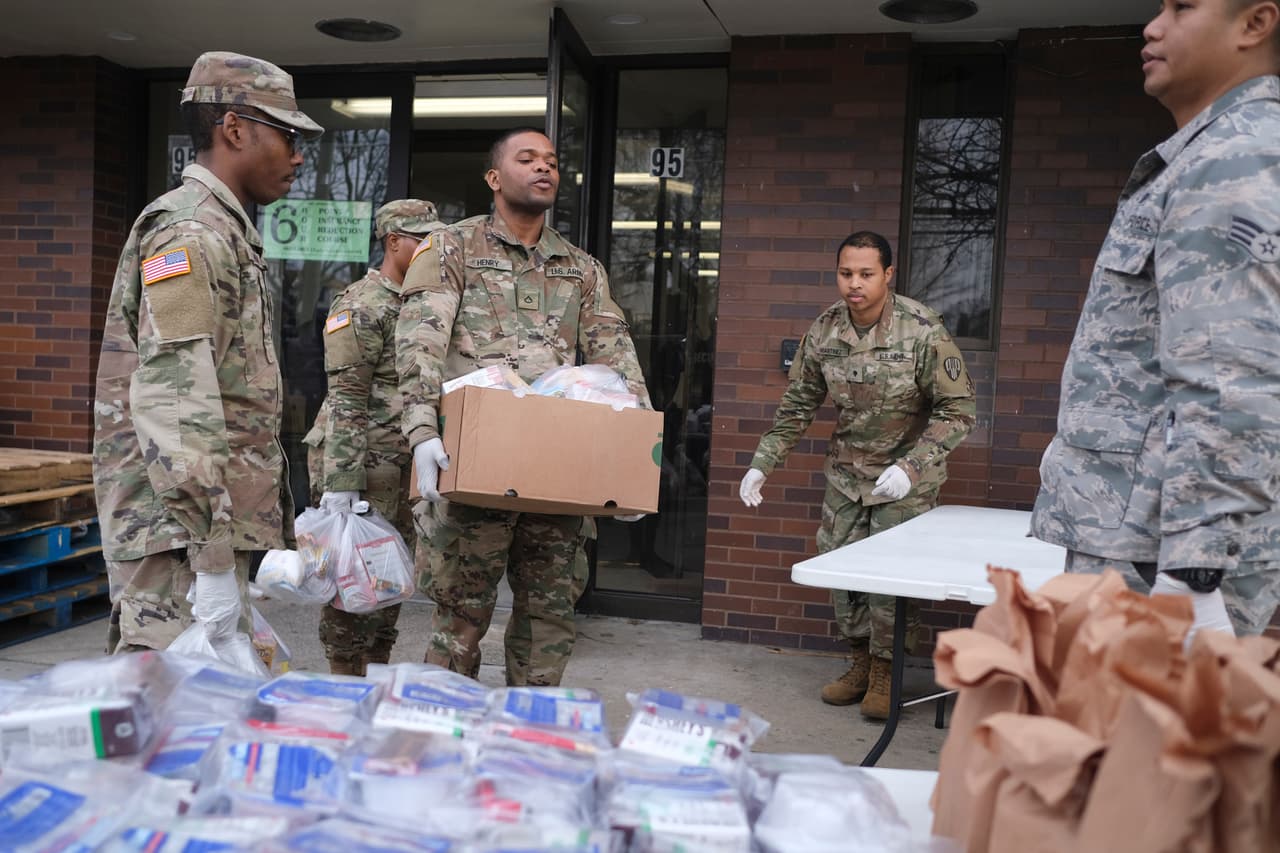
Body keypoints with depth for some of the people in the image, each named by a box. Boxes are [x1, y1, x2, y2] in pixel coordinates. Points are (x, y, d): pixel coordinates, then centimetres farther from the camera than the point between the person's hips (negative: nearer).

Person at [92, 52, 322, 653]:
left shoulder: (227, 232, 20)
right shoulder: (190, 232, -12)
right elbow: (173, 405, -22)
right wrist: (213, 561, -24)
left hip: (217, 519, 10)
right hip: (181, 532, -10)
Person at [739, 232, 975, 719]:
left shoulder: (922, 331, -21)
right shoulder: (824, 331, -8)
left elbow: (958, 409, -17)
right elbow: (797, 406, 2)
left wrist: (911, 467, -28)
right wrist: (762, 464, -4)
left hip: (906, 473, -4)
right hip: (847, 471, 4)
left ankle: (885, 670, 13)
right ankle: (860, 661, 24)